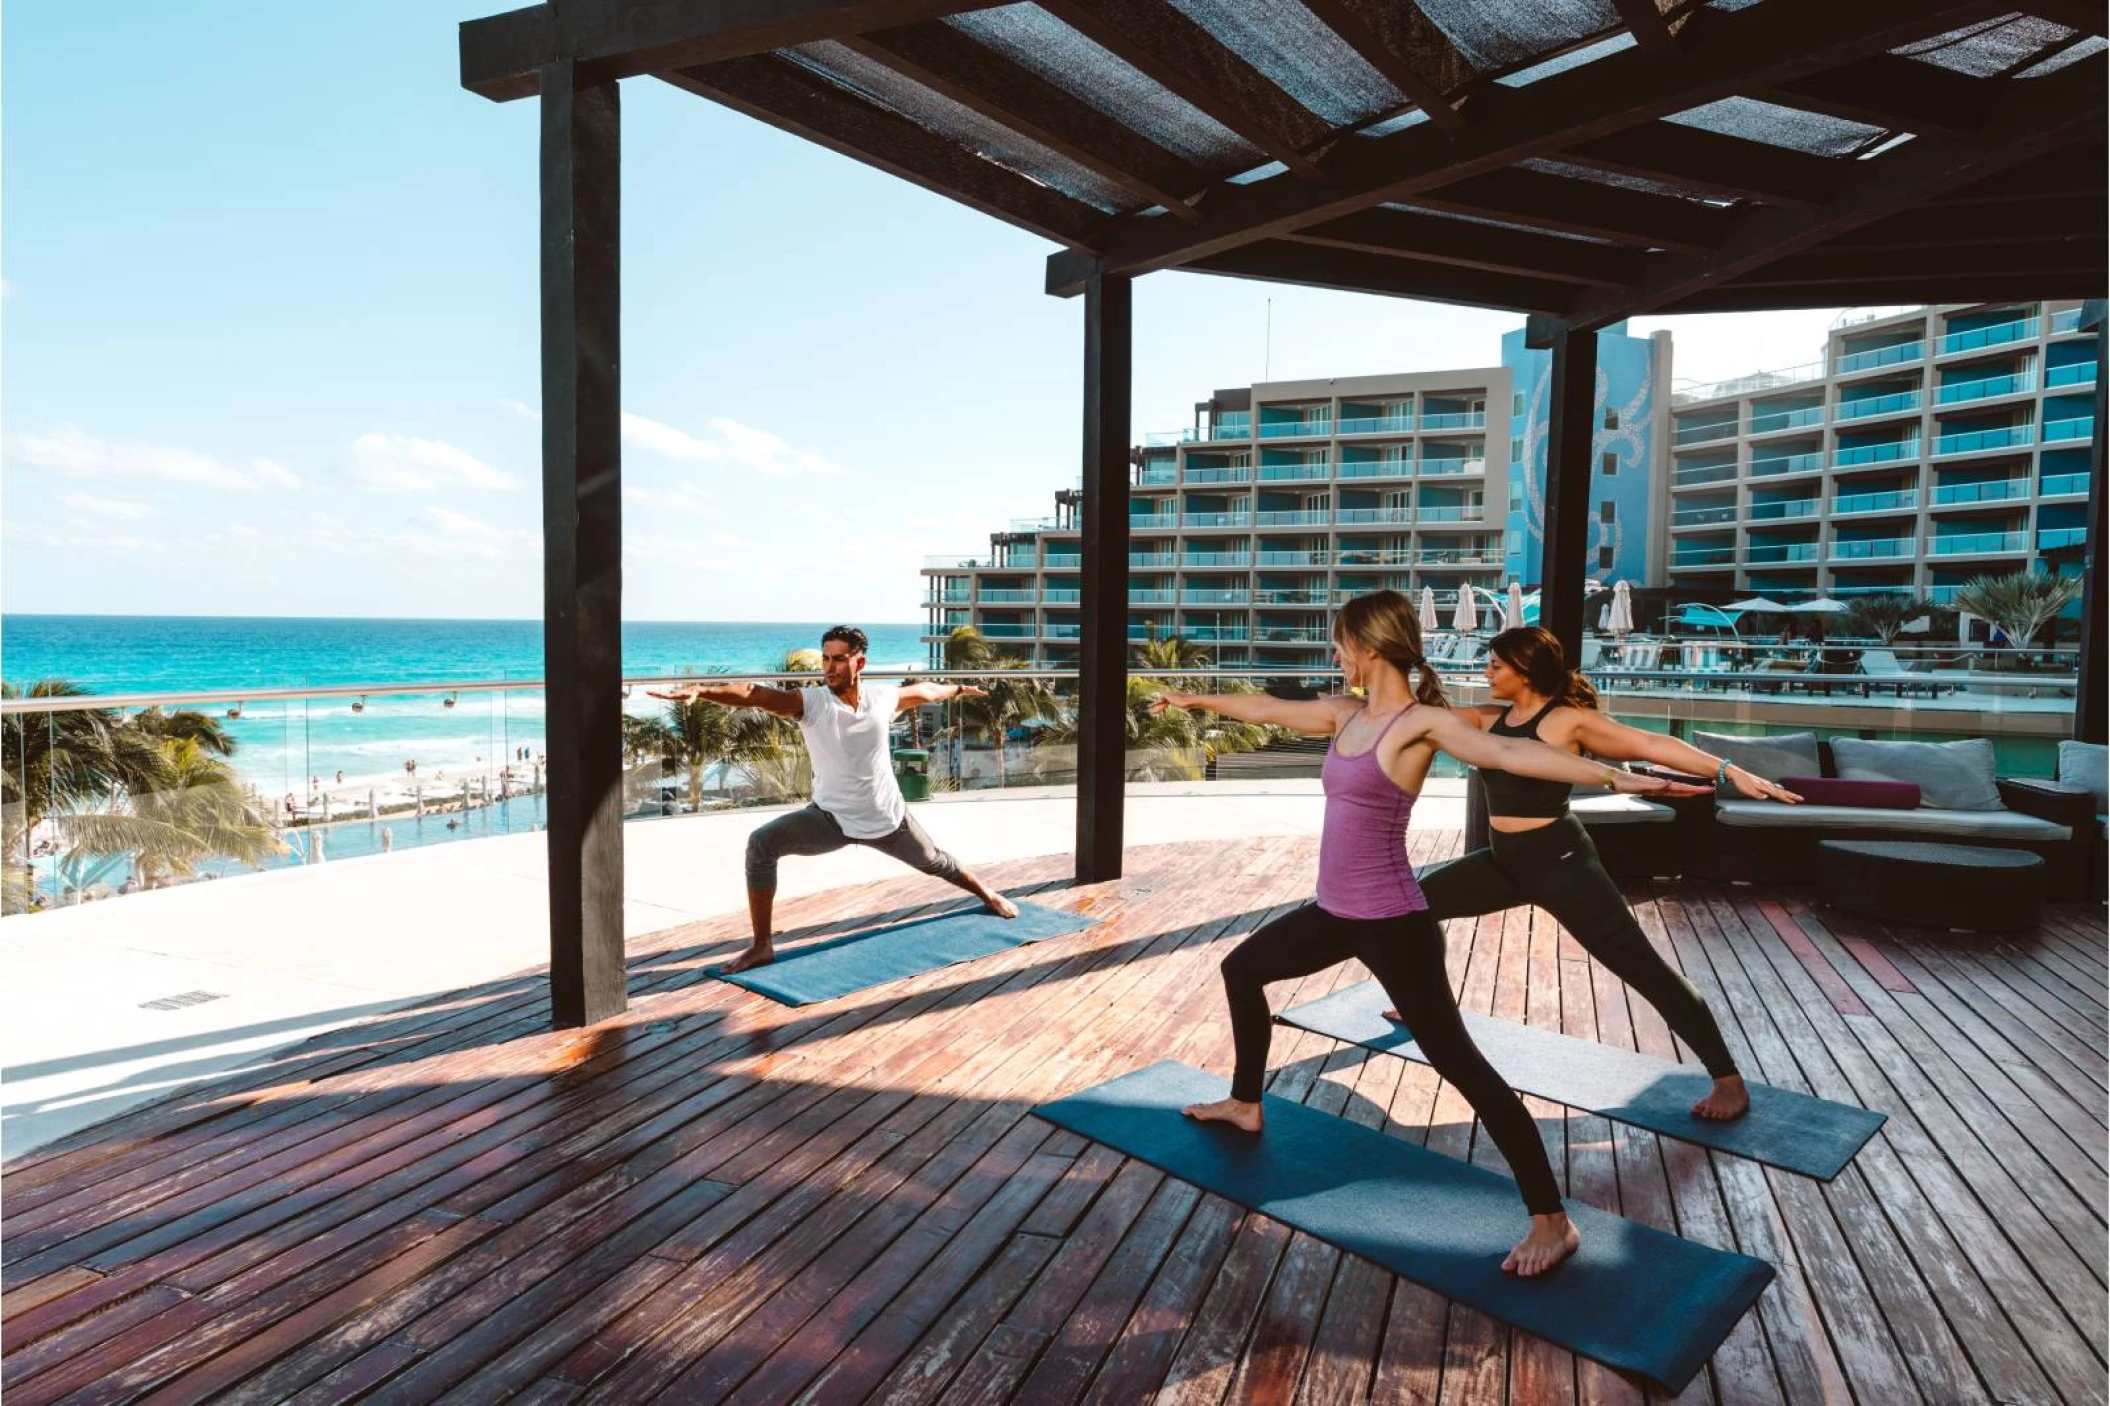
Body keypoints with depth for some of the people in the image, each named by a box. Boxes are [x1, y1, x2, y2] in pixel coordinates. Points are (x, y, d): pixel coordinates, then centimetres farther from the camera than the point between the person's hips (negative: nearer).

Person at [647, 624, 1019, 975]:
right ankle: (762, 945, -15)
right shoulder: (809, 702, -19)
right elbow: (754, 694, -35)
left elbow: (923, 691, 12)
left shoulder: (883, 697, -10)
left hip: (886, 817, 2)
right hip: (831, 818, -2)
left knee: (934, 861, 24)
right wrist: (699, 690, -51)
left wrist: (958, 690, 30)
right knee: (762, 844, -25)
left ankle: (988, 894, 56)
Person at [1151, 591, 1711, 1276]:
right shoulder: (1346, 714, 9)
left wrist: (1613, 775, -45)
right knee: (1241, 969, 23)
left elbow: (1504, 750, -30)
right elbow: (1268, 709, 22)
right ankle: (1245, 1103, 41)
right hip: (1334, 913, 9)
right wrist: (1195, 698, 34)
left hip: (1390, 921, -9)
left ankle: (1552, 1222, 4)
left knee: (1459, 1063, -7)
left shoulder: (1421, 722, -15)